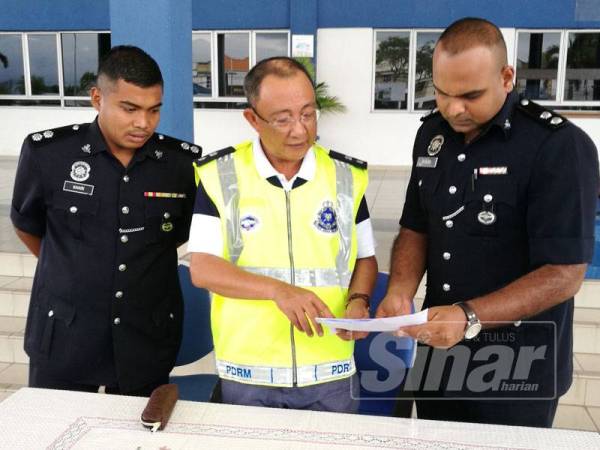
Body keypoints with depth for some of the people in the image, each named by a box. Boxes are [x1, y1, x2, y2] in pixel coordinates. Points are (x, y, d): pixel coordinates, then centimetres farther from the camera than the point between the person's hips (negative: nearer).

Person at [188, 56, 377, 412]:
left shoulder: (346, 175, 1)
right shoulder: (221, 175, -6)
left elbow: (365, 258, 9)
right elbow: (202, 268, -9)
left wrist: (358, 301, -11)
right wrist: (277, 290, -22)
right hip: (246, 373, -1)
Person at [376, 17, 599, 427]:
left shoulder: (561, 146, -18)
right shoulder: (432, 134, 1)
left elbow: (564, 275, -20)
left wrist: (470, 317, -30)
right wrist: (400, 291, -10)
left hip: (516, 374, -5)